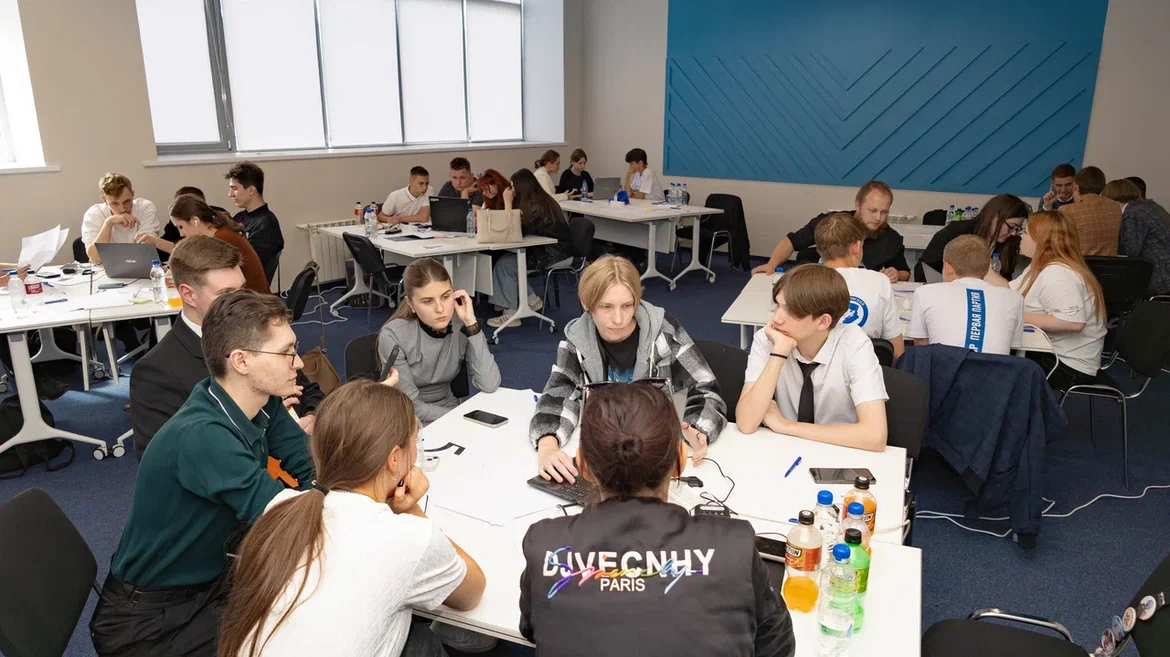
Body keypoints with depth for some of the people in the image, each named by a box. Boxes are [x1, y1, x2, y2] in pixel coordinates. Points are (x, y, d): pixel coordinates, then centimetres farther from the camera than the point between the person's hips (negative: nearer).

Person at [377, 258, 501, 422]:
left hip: (449, 411, 4)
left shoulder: (462, 325, -12)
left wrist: (471, 324, -25)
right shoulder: (393, 336, -20)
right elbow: (412, 408, -15)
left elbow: (489, 386, -21)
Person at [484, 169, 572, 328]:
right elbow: (513, 227, 12)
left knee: (504, 264, -14)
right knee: (505, 258, 2)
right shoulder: (540, 199, 11)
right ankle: (531, 299, 9)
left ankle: (511, 314, -9)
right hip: (546, 249, 10)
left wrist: (508, 203, -14)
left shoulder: (537, 205, -19)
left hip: (554, 254, -10)